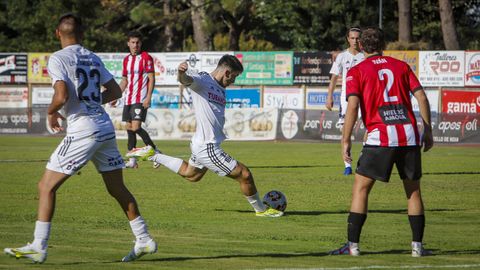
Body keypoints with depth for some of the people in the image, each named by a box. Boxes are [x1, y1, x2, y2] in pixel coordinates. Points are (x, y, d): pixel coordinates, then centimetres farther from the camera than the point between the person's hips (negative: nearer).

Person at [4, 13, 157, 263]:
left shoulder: (58, 59, -6)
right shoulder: (93, 58, 14)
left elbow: (62, 96, -18)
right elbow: (115, 91, 19)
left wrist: (51, 112, 1)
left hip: (82, 132, -7)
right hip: (106, 129, 7)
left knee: (46, 186, 0)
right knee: (117, 189, 18)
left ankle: (38, 247, -5)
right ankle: (144, 240, 20)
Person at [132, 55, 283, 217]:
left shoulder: (221, 90, 14)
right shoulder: (203, 81, -14)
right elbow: (186, 81, -35)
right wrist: (181, 74, -57)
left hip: (203, 145, 10)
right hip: (207, 148, -10)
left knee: (190, 174, 34)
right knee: (244, 175, -3)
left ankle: (154, 156, 44)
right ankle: (261, 209, 16)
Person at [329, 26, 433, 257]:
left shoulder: (356, 71, 5)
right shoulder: (401, 66, 15)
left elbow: (352, 106, -7)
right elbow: (421, 97, 8)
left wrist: (346, 141, -5)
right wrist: (427, 130, 12)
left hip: (380, 136, -3)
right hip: (410, 135, 3)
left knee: (361, 188, 5)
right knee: (413, 190, 13)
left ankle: (353, 244, 0)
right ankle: (417, 245, 9)